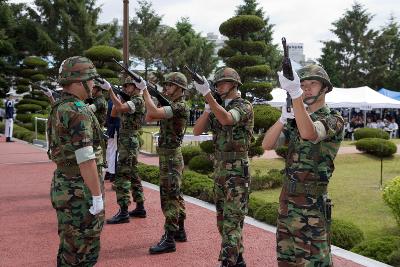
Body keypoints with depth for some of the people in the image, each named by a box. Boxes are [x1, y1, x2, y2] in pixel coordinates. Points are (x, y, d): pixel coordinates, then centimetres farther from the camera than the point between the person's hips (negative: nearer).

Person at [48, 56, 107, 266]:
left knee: (70, 248, 20)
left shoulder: (58, 109, 10)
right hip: (79, 192, -9)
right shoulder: (78, 112, -20)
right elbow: (86, 160, -23)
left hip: (63, 187, 9)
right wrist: (97, 195, -19)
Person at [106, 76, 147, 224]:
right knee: (133, 175, 14)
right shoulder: (133, 101, 17)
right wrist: (119, 98, 6)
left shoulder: (138, 101, -14)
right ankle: (140, 208, 20)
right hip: (130, 141, 10)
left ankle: (123, 213, -9)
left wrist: (110, 90, -26)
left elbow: (120, 108, -31)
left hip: (128, 141, -10)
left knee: (122, 176, -10)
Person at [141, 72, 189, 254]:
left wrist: (145, 90, -21)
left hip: (170, 157, -10)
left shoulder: (181, 107, -17)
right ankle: (180, 231, 25)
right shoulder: (170, 106, 14)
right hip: (170, 156, 10)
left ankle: (169, 240, -6)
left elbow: (154, 113, -28)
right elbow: (149, 118, 13)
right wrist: (153, 100, 1)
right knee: (175, 195, 15)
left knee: (168, 196, -9)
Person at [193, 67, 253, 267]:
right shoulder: (217, 109, 13)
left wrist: (207, 94, -36)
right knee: (223, 219, 14)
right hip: (219, 169, 8)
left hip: (237, 171, -8)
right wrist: (207, 108, -5)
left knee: (232, 221, -9)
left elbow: (226, 119, -31)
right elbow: (197, 131, 6)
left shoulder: (244, 106, -10)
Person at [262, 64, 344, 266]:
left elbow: (309, 134, -31)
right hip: (287, 199, 7)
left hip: (311, 204, -7)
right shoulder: (295, 120, 12)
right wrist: (283, 118, -16)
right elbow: (267, 145, 0)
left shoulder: (333, 120, -8)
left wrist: (295, 95, -43)